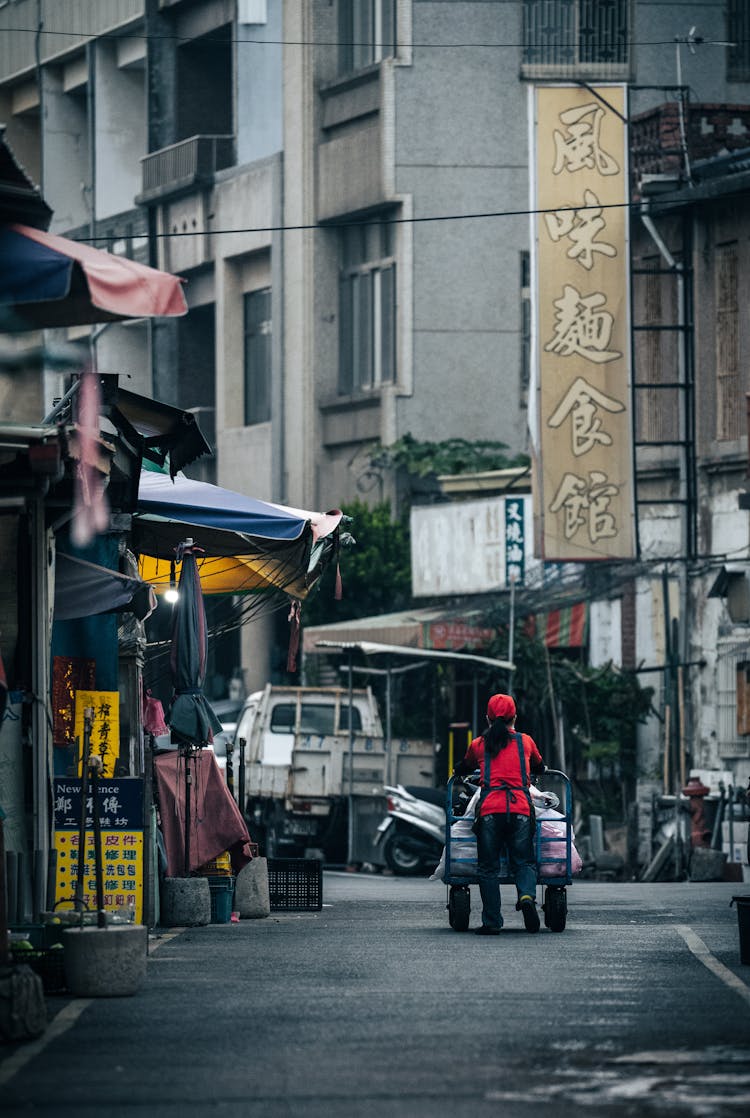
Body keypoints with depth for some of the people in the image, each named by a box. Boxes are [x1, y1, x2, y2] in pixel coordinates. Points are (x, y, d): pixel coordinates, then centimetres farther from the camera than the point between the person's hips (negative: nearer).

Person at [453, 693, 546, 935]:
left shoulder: (479, 745, 12)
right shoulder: (526, 742, 15)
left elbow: (463, 768, 30)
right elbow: (539, 767, 35)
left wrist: (458, 774, 54)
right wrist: (541, 770, 58)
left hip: (490, 808, -1)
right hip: (520, 808, 1)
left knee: (488, 867, 7)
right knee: (523, 861, 8)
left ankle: (492, 922, 2)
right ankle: (527, 895, -24)